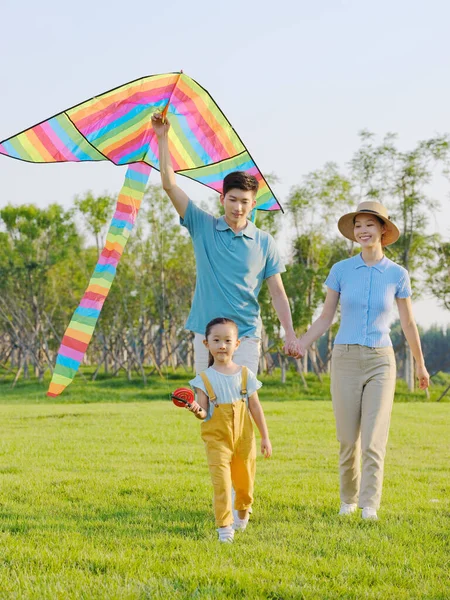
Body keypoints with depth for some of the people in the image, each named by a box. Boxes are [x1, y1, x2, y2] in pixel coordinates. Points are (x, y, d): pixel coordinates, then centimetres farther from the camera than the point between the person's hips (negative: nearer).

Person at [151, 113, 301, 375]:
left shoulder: (264, 242, 4)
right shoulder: (204, 227, 5)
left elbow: (277, 292, 5)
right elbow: (170, 185, 1)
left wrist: (290, 334, -5)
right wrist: (163, 138, -4)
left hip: (246, 336, -1)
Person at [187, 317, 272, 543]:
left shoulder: (245, 375, 1)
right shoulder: (205, 378, -3)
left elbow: (255, 407, 5)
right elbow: (204, 412, -6)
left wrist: (265, 437, 4)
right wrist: (197, 410, -30)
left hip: (243, 438, 2)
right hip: (217, 439, -2)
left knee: (244, 482, 14)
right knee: (221, 482, -15)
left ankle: (241, 514, 43)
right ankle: (224, 527, -11)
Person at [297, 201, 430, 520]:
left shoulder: (397, 275, 0)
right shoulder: (341, 270, 0)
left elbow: (408, 322, 11)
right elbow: (325, 318, 6)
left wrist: (420, 364, 19)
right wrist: (297, 348, -3)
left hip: (381, 362, -1)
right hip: (346, 360, 1)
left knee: (374, 440, -10)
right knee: (348, 439, 5)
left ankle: (369, 506, -6)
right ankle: (348, 499, 24)